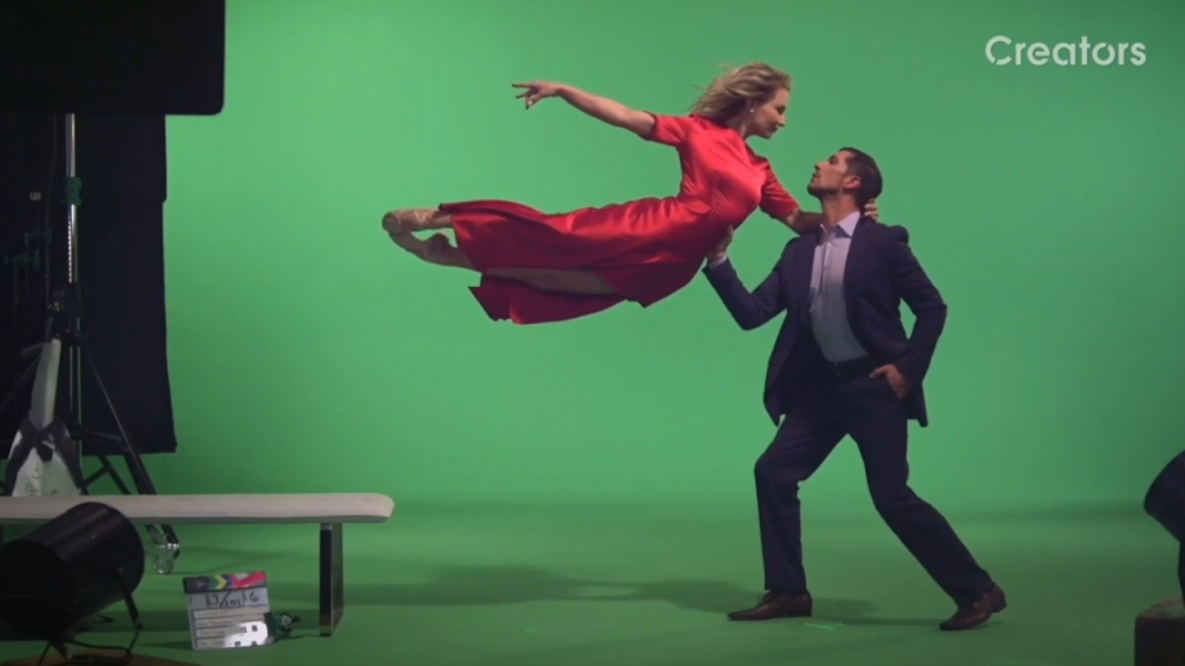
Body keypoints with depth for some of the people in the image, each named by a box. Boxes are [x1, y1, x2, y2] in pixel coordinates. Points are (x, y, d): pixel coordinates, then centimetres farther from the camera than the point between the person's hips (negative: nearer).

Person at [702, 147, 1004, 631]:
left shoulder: (883, 242, -9)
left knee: (892, 497, -10)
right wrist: (718, 260, -6)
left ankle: (977, 591, 0)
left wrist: (909, 367, -13)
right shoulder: (799, 251, 7)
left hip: (874, 385, -7)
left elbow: (932, 307, -6)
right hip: (822, 384, 7)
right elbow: (751, 313, 2)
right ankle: (787, 591, 13)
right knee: (773, 474, 1)